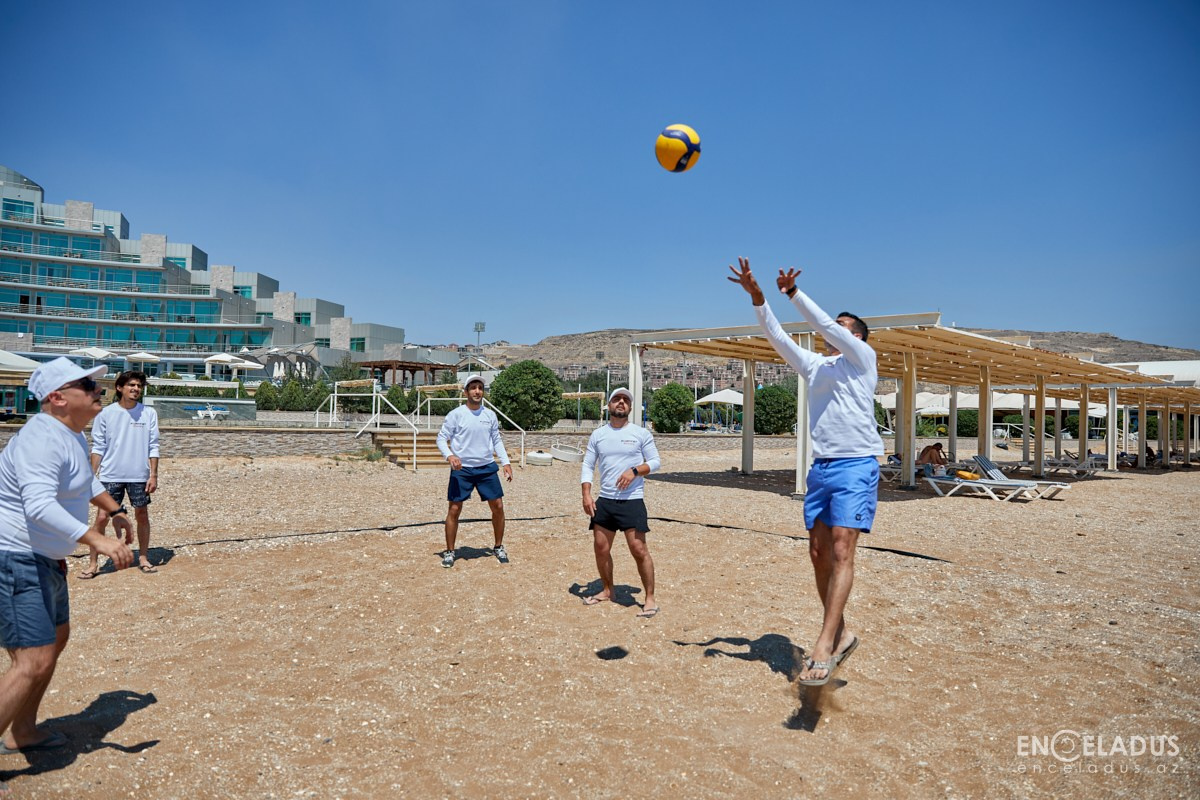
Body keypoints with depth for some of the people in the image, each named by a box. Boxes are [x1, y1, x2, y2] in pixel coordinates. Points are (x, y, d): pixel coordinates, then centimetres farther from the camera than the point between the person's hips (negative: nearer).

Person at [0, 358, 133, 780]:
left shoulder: (73, 435, 8)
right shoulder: (43, 439, -24)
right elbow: (39, 506, -38)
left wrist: (114, 510, 34)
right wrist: (98, 541, -45)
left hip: (46, 559, 11)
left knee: (56, 639, 24)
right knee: (35, 662, -14)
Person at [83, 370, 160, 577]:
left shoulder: (149, 413, 0)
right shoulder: (106, 413, -1)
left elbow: (153, 447, 1)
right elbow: (98, 447, 3)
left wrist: (153, 475, -4)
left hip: (140, 476, 1)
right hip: (111, 475, -1)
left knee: (142, 516, 10)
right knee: (102, 518, -1)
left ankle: (143, 558, 23)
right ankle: (93, 563, 10)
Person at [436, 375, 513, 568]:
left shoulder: (490, 415, 7)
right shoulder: (456, 414, -5)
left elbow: (497, 440, 14)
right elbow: (441, 438, -4)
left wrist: (505, 462, 5)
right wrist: (449, 455, -21)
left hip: (487, 467, 3)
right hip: (462, 469, -3)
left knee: (498, 507, 3)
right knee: (454, 509, -1)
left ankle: (498, 548, 22)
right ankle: (449, 552, 14)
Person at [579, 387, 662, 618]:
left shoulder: (641, 433, 0)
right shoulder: (597, 435, 8)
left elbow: (655, 462, 1)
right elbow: (587, 466, 8)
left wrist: (634, 471, -17)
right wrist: (586, 495, -4)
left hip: (632, 501, -4)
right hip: (604, 501, 4)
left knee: (639, 549, -8)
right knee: (600, 548, 10)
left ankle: (650, 598, 4)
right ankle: (607, 590, 31)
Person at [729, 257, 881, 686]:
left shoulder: (862, 358, 4)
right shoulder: (815, 365, 18)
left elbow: (827, 326, -10)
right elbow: (777, 336, 10)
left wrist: (793, 293, -9)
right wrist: (757, 298, -2)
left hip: (856, 466, -6)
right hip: (821, 468, 6)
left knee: (841, 553, -14)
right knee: (819, 554, 5)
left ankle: (823, 648, -18)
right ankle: (840, 635, 18)